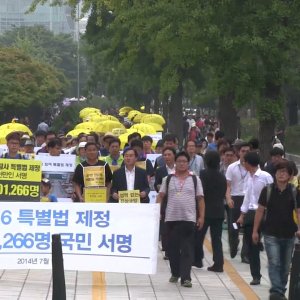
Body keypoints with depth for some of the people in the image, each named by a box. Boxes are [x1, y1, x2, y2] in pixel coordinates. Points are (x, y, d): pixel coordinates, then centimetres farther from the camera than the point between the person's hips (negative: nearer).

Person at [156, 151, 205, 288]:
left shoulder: (195, 179, 5)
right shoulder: (168, 179, 8)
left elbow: (200, 199, 6)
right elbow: (160, 196, 9)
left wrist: (201, 216, -1)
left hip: (189, 219, -2)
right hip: (171, 218, 2)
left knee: (187, 249, -7)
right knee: (172, 248, 8)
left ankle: (185, 277, -9)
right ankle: (175, 273, 25)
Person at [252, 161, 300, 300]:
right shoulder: (267, 190, -2)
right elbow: (260, 210, 3)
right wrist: (255, 231, 2)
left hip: (289, 234, 2)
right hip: (271, 234, -2)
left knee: (285, 265, 12)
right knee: (274, 263, -13)